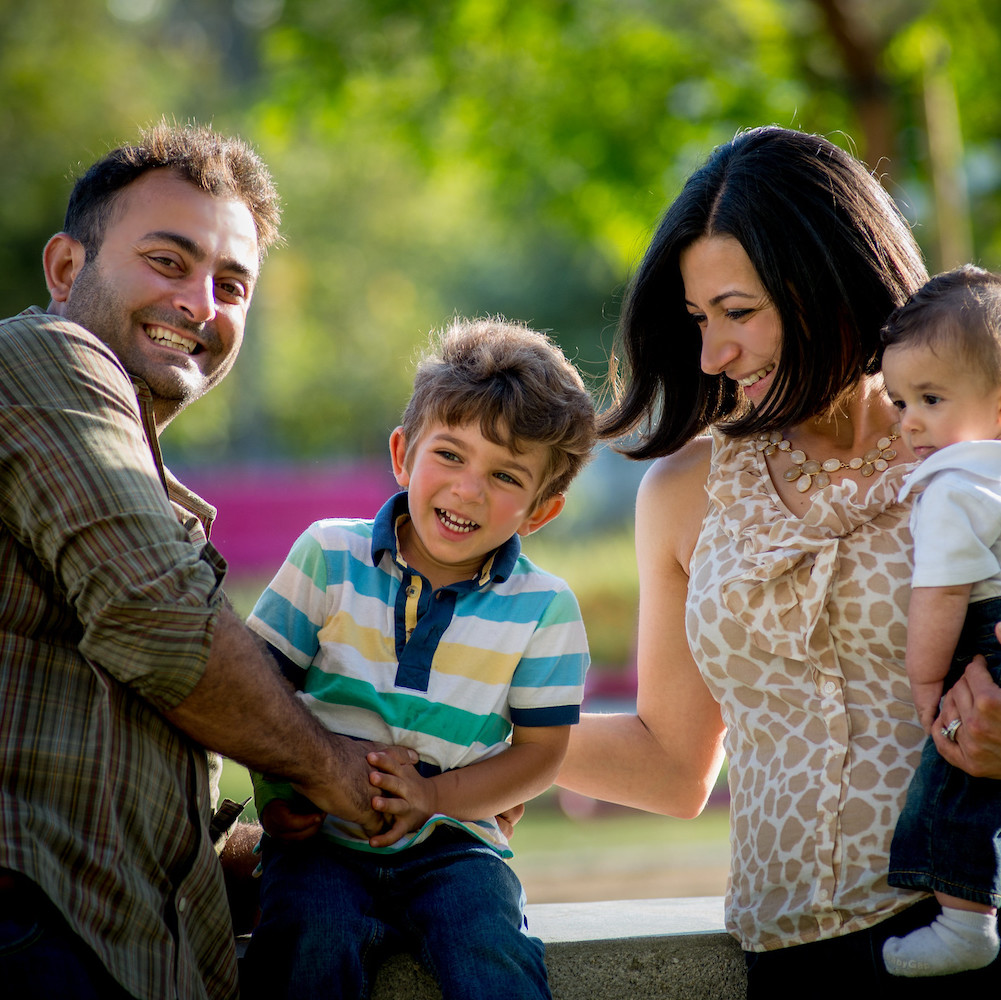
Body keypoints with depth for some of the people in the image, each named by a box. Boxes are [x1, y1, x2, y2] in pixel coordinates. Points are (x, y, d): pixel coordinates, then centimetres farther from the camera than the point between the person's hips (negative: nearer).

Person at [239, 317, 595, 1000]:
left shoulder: (543, 607, 1)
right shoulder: (330, 556, 2)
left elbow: (540, 751, 3)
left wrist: (433, 796, -12)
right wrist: (277, 789, -12)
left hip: (452, 843, 0)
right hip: (323, 840, 0)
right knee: (313, 940, -30)